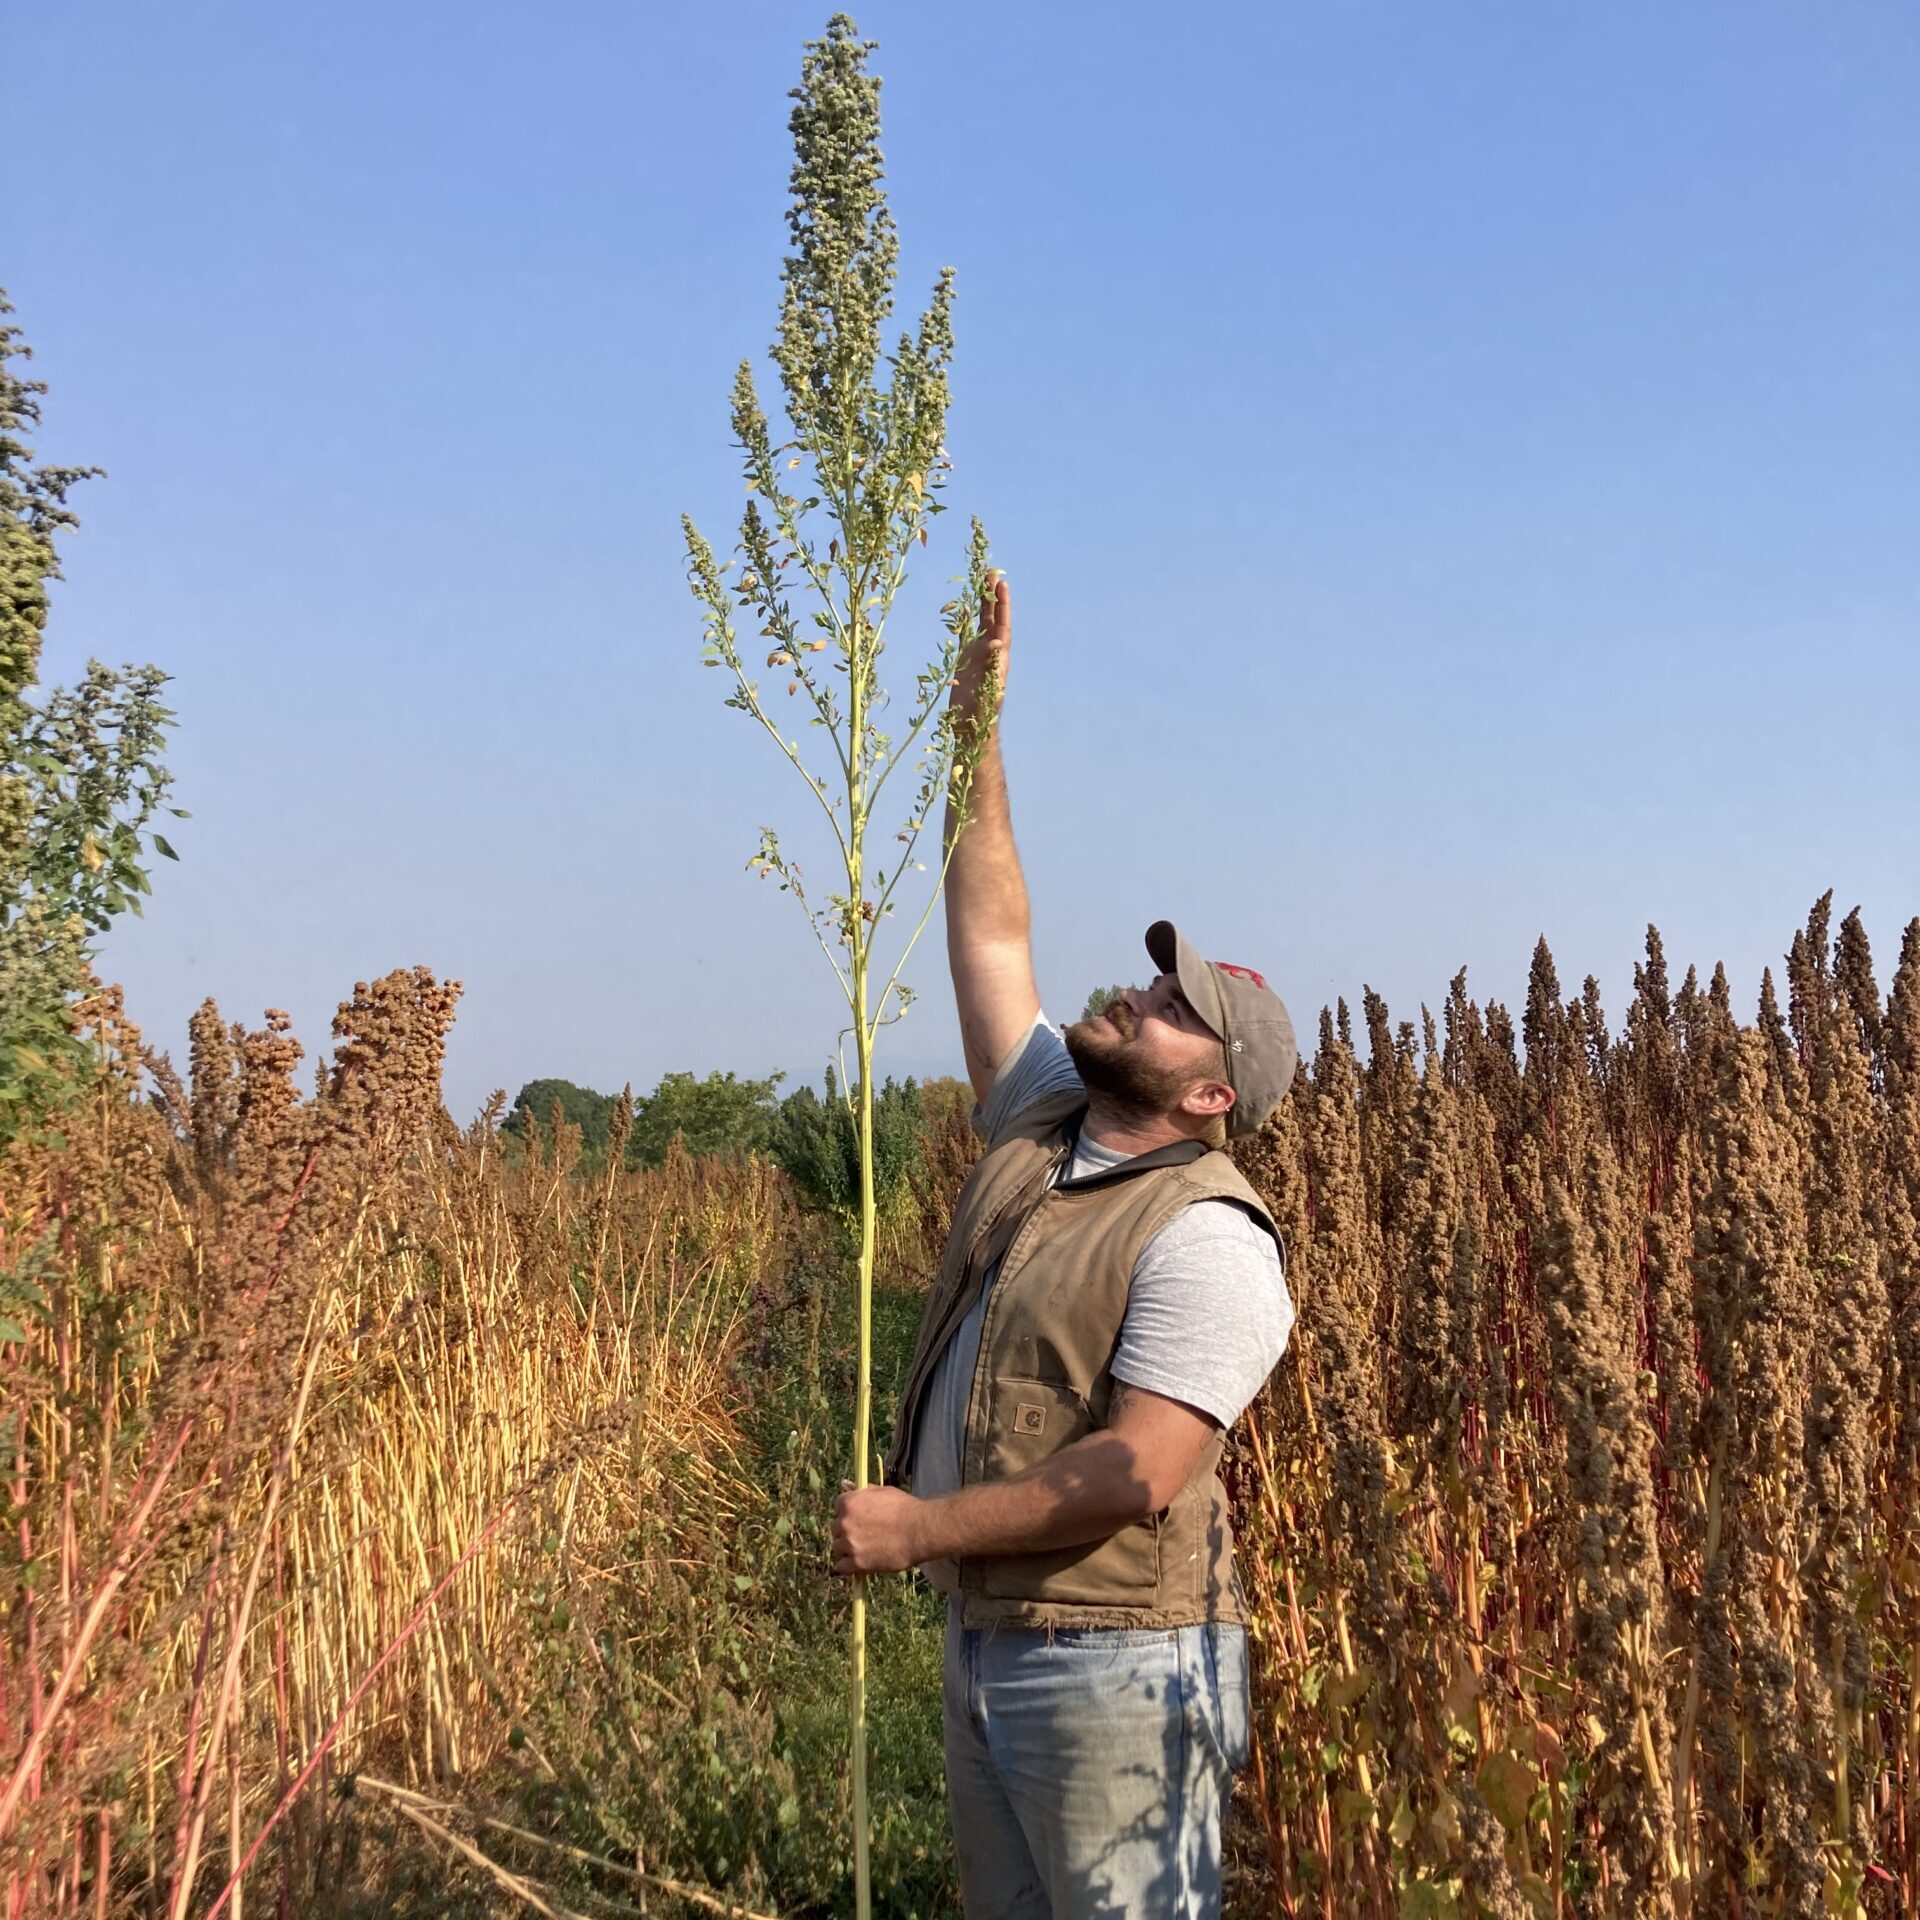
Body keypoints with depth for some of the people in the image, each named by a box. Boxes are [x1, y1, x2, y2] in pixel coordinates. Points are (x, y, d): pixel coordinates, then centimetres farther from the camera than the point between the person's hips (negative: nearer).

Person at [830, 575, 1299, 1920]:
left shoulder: (1207, 1237, -18)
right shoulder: (1042, 1128, 7)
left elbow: (1135, 1471, -25)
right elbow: (992, 935, 12)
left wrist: (918, 1526, -19)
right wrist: (978, 722, 9)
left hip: (1117, 1666, -8)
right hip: (986, 1642, 9)